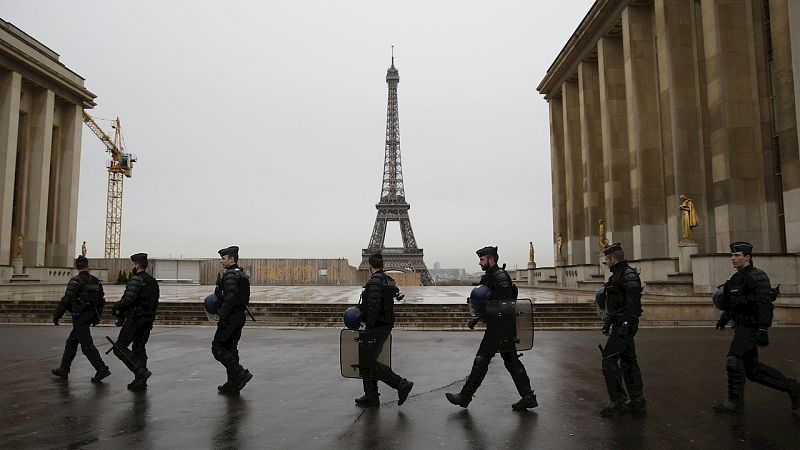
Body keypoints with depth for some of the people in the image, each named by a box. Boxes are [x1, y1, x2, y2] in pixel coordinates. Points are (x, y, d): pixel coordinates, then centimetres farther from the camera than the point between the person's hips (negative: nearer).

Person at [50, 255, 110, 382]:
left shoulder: (76, 281, -13)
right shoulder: (96, 281, 7)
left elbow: (66, 300, -16)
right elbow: (101, 301, 12)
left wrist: (56, 315, -6)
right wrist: (97, 317, 22)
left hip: (79, 317, -7)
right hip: (89, 316, 8)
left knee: (87, 345, -7)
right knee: (71, 342, 19)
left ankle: (102, 369, -11)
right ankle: (63, 370, 28)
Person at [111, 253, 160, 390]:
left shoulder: (137, 279, -12)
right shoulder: (153, 281, 16)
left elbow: (128, 299, -21)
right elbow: (155, 303, 17)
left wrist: (117, 307, -3)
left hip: (135, 319, -9)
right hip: (148, 320, 9)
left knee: (119, 348, -3)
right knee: (139, 348, 12)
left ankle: (141, 371, -15)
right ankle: (140, 381, 11)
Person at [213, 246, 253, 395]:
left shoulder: (230, 275, -15)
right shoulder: (243, 274, 15)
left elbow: (230, 298, -25)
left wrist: (222, 318, -23)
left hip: (231, 317, -10)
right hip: (241, 315, 10)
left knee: (217, 348, -2)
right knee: (231, 348, 14)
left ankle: (241, 373, -9)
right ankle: (233, 385, 17)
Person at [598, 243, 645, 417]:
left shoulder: (628, 274, -14)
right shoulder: (617, 275, 18)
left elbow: (633, 303, -22)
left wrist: (626, 325, -25)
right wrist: (607, 323, 24)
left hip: (624, 325, -10)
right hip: (620, 325, 10)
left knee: (609, 360, -9)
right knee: (628, 361, 12)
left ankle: (618, 401, -4)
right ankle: (638, 403, 18)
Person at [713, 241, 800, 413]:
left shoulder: (757, 277, -11)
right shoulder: (736, 278, 17)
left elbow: (765, 305, -20)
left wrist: (763, 329, -27)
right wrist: (723, 319, 19)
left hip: (751, 327, -9)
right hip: (741, 326, 9)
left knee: (733, 361, -14)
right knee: (752, 369, 12)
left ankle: (735, 401, -4)